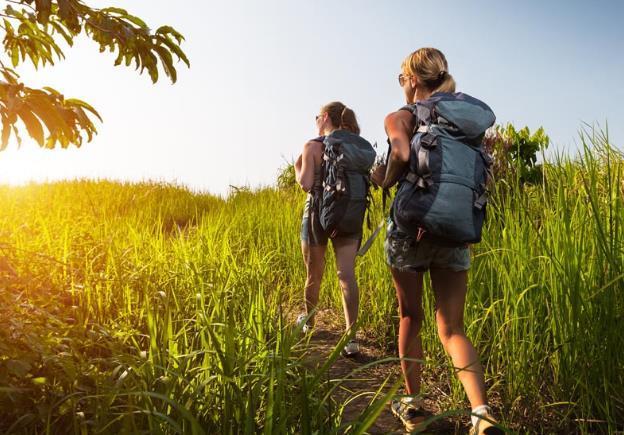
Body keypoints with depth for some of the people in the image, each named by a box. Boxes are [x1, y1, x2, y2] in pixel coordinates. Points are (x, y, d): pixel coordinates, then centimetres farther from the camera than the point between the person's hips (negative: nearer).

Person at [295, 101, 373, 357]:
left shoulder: (313, 146, -5)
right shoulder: (363, 147, 8)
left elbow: (306, 184, -12)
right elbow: (369, 181, 6)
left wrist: (298, 168, 6)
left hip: (320, 212, -3)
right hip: (351, 216, 3)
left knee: (314, 274, 13)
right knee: (347, 274, -3)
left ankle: (308, 322, 35)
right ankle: (351, 336, -12)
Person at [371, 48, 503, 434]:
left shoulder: (400, 117, -3)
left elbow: (402, 154, -23)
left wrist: (384, 179, -5)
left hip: (410, 228, -3)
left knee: (410, 318, 14)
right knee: (452, 328, 7)